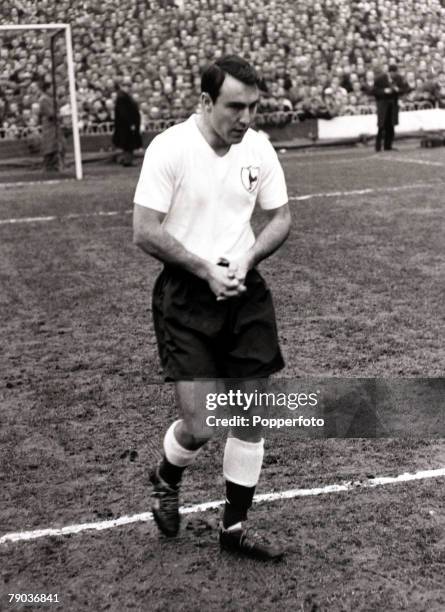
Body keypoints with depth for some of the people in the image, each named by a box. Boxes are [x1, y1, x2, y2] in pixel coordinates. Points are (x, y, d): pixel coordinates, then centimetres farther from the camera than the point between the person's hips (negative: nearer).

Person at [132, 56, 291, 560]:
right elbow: (145, 233, -14)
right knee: (199, 426, -7)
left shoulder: (258, 148, 1)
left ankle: (234, 527, 25)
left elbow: (279, 217, 10)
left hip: (246, 294, 5)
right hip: (185, 297, -5)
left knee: (251, 417, 7)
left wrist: (246, 259, -7)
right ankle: (166, 479, 30)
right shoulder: (169, 148, -13)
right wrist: (206, 270, -17)